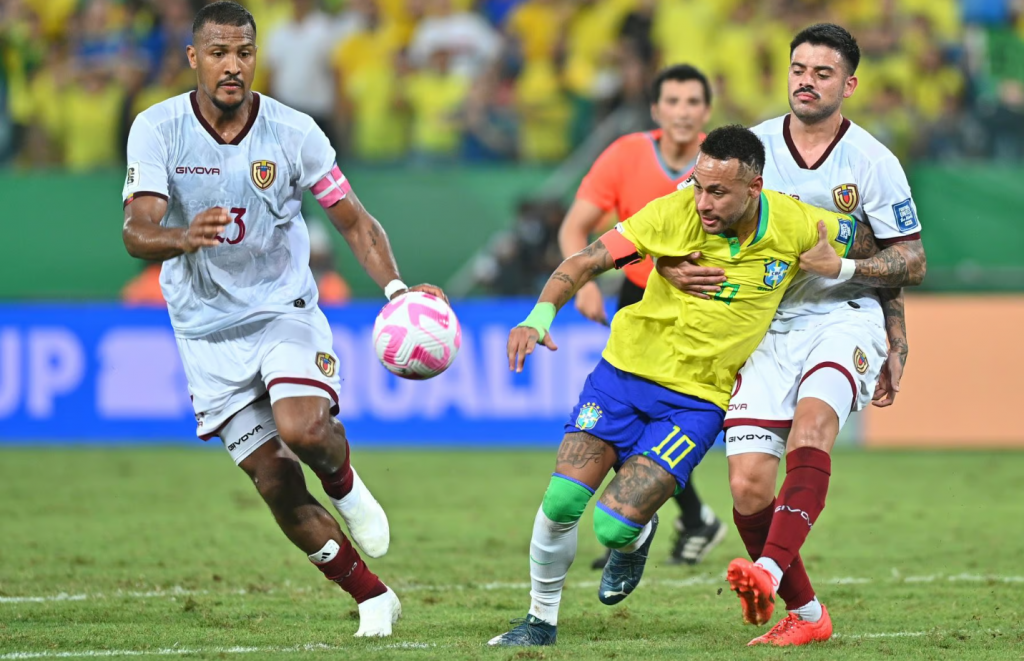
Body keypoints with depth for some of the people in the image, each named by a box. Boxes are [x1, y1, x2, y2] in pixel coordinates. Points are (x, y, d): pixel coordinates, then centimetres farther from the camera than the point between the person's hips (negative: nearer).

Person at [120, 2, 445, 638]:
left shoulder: (293, 131, -10)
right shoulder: (157, 130, -12)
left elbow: (353, 220, -2)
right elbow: (136, 233, -23)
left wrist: (396, 286, -19)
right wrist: (184, 237, -46)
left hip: (285, 309, -1)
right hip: (208, 329, 1)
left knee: (303, 428, -29)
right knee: (276, 484, -2)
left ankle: (344, 483, 7)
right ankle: (372, 597, 14)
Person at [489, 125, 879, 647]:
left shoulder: (800, 227, -14)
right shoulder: (673, 213, -15)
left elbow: (869, 246, 6)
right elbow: (587, 261, -14)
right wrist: (540, 314, -30)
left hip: (698, 399, -1)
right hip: (625, 369, 1)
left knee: (614, 526, -15)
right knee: (562, 501, -11)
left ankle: (636, 539, 25)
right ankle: (541, 621, 14)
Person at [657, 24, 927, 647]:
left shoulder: (873, 162, -2)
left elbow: (912, 262, 3)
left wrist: (844, 267, -12)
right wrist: (672, 266, -14)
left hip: (846, 318, -3)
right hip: (768, 327, 3)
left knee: (811, 422, -34)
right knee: (749, 487, -9)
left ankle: (770, 571, -48)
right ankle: (805, 613, 10)